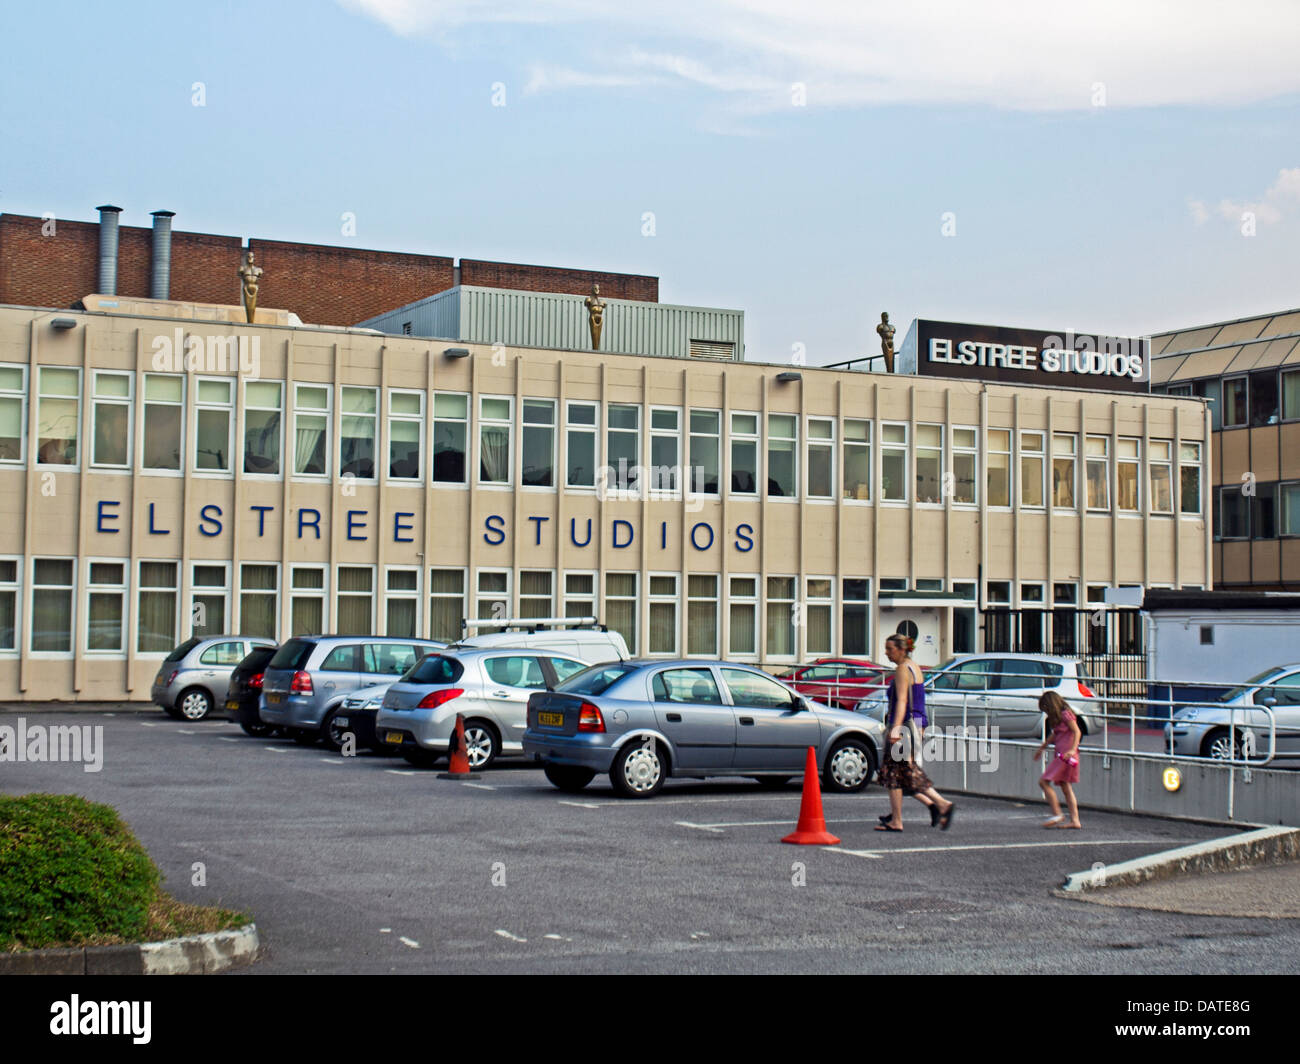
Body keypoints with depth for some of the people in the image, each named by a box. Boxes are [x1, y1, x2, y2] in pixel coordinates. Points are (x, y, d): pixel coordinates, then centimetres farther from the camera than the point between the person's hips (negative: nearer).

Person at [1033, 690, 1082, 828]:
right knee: (1065, 786, 7)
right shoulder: (1057, 717, 17)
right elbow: (1054, 735, 31)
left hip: (1066, 755, -10)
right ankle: (1074, 820, 4)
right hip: (1061, 755, 10)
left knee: (1043, 781, -9)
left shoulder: (1065, 714, -10)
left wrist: (1073, 749, -28)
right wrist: (1042, 747, 41)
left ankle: (1057, 815, -8)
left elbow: (1077, 732, -17)